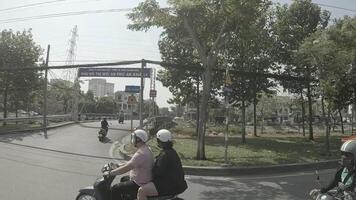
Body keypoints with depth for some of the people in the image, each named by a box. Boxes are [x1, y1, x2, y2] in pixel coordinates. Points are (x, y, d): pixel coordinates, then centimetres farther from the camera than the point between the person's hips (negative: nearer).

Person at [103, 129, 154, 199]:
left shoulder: (141, 154, -29)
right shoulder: (146, 149, 4)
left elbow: (126, 168, -30)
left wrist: (109, 173, -20)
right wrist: (118, 165, 18)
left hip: (139, 185, -10)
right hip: (145, 180, 10)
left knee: (115, 189, -7)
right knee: (123, 179, 29)